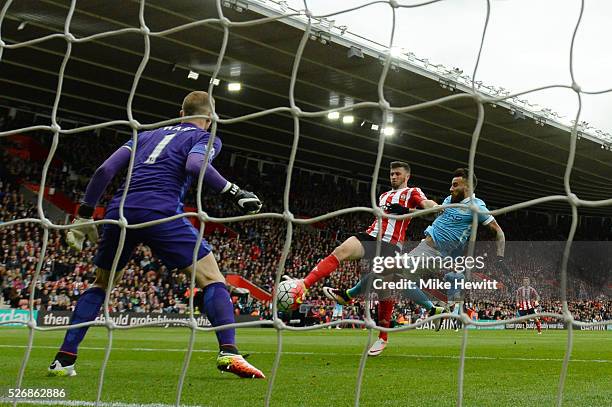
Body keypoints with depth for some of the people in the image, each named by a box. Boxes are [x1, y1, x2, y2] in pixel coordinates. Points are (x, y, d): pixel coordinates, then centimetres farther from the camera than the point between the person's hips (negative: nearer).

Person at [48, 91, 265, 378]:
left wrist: (84, 215, 22)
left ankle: (64, 359, 20)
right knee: (212, 279, 3)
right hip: (161, 211, -5)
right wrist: (234, 192, -7)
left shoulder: (148, 134, 30)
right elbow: (195, 165, -10)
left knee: (101, 283, 24)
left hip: (120, 211, 5)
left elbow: (105, 170, 19)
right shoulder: (206, 138, 16)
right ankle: (228, 353, -15)